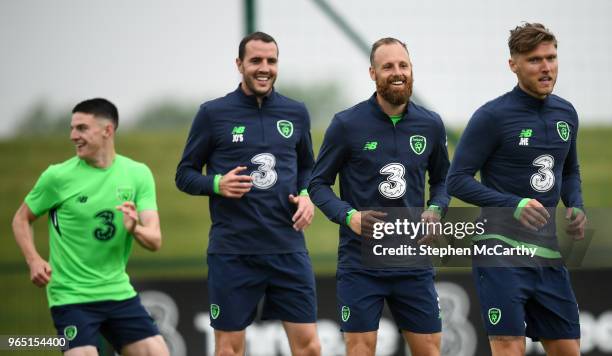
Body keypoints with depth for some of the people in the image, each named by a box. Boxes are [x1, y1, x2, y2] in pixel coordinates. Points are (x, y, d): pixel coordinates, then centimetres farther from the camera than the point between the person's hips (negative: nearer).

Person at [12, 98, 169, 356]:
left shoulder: (138, 174, 0)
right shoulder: (58, 176, -7)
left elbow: (155, 241, -4)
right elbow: (21, 219, 5)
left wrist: (135, 229, -27)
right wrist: (34, 260, -13)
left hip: (119, 293, 3)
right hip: (71, 296, -3)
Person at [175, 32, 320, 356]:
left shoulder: (295, 113, 9)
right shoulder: (213, 113, 0)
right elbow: (185, 174, 5)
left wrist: (307, 196, 1)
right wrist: (217, 184, -14)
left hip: (288, 248, 2)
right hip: (232, 252, -2)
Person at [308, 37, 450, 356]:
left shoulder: (431, 125, 4)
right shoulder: (347, 124, -5)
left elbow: (441, 179, 19)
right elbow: (318, 184, 1)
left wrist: (435, 210, -2)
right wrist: (349, 216, -16)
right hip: (360, 261, -3)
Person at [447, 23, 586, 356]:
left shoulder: (566, 113, 10)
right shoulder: (492, 116, -9)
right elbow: (457, 180, -10)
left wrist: (576, 207, 3)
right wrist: (514, 205, -21)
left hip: (549, 254, 6)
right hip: (502, 251, -6)